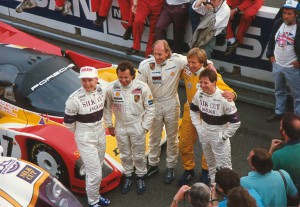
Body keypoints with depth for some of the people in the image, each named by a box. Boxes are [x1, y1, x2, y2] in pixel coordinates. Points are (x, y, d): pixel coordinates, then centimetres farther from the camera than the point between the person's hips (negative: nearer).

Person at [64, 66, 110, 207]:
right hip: (86, 139, -6)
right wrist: (82, 132, 1)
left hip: (101, 134, 6)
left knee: (97, 168, 20)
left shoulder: (101, 90, -6)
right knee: (95, 173, -3)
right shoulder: (75, 99, -25)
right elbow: (68, 123, -13)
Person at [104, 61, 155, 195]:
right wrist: (109, 126, 5)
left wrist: (144, 127, -7)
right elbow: (107, 108, 1)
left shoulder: (142, 87, -19)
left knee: (139, 155, 12)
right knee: (125, 155, 18)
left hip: (137, 127, -1)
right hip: (120, 127, 2)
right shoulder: (111, 88, -15)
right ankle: (128, 176, 39)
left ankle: (140, 177, 34)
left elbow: (150, 109, -8)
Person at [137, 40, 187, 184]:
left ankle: (170, 168, 31)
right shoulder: (145, 65, -18)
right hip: (154, 104, 1)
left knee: (172, 137, 14)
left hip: (171, 103, 0)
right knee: (154, 137, 18)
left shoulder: (177, 61, -19)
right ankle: (153, 165, 37)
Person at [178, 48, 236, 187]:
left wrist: (231, 95, -52)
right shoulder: (186, 72, -13)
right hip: (190, 112, 4)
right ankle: (188, 170, 38)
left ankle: (206, 171, 40)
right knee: (184, 144, 13)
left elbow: (228, 91, -28)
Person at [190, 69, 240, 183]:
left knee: (224, 166, 0)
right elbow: (193, 110, 11)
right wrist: (198, 127, 4)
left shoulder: (224, 99, -28)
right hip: (204, 133, 6)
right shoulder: (199, 94, -11)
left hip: (219, 135, -6)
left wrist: (224, 137, -17)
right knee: (210, 163, 25)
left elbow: (235, 122, -22)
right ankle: (213, 183, 46)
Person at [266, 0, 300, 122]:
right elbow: (272, 40, 14)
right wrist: (270, 55, 7)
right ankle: (279, 113, 36)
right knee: (279, 91, 21)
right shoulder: (278, 24, 2)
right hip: (277, 65, 6)